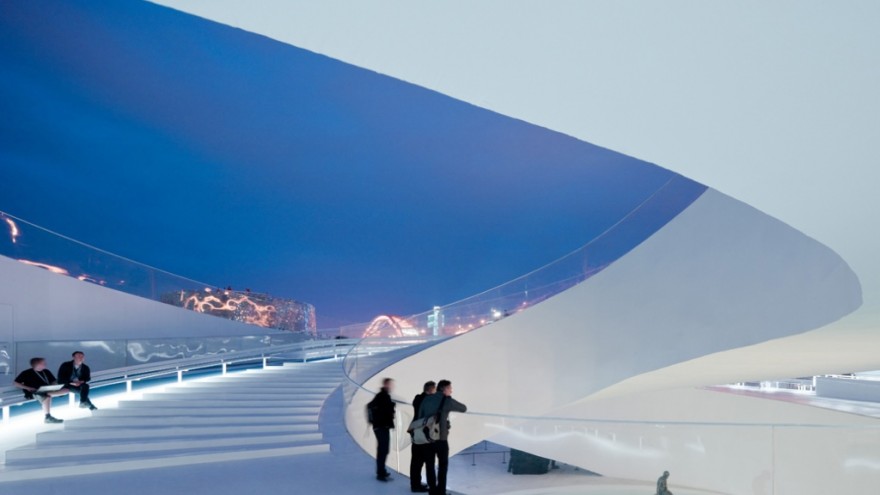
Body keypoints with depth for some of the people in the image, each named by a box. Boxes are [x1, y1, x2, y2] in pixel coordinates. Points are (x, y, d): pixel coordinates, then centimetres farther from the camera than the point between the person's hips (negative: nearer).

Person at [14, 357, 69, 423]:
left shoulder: (46, 372, 19)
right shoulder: (27, 373, 2)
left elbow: (53, 382, 24)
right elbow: (15, 383, 0)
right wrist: (28, 388, -12)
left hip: (47, 390, 6)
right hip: (34, 392, -6)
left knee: (65, 390, -18)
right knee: (47, 398, -40)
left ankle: (47, 394, -35)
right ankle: (48, 417, -37)